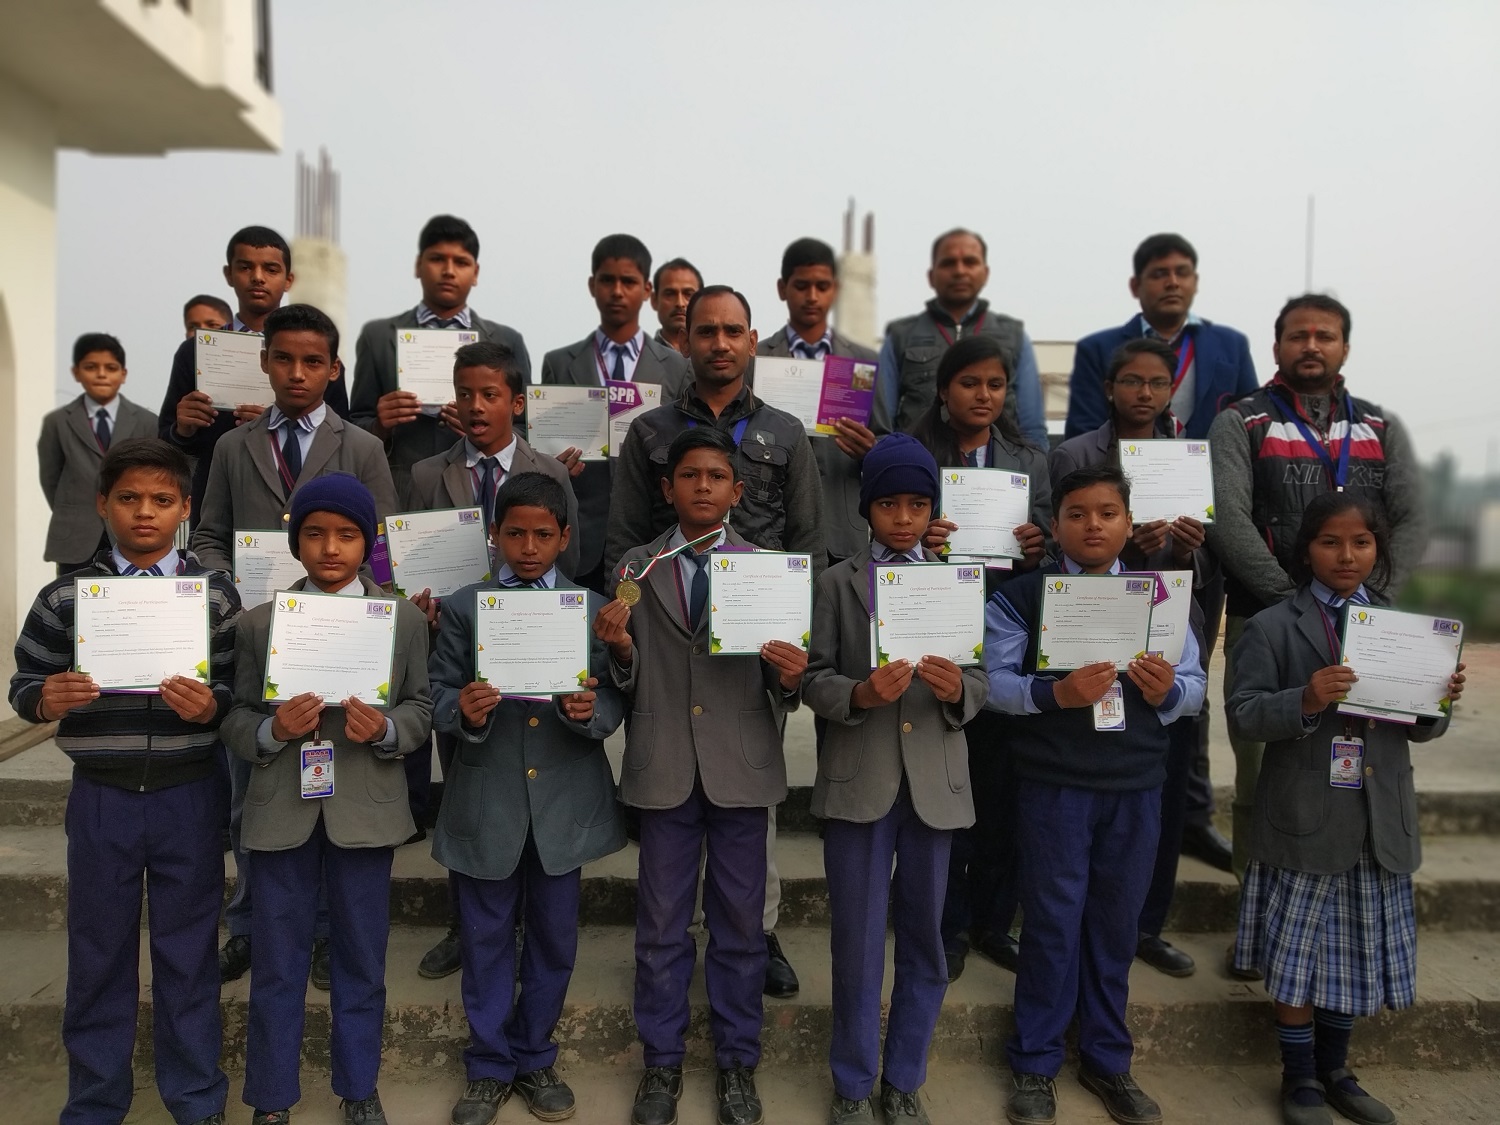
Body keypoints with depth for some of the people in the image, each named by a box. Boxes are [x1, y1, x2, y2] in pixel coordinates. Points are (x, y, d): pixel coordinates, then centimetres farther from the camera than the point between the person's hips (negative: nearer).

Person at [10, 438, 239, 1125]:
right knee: (98, 953, 14)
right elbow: (24, 683, 4)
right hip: (101, 799, 1)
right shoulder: (63, 597, 0)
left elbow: (241, 691, -1)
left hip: (188, 798, -1)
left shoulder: (216, 595, -2)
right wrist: (44, 699, -18)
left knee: (188, 952, 11)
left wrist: (211, 706, -22)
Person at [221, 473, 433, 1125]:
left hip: (367, 809, 0)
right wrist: (273, 729, -18)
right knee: (276, 961, 11)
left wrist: (385, 729, -17)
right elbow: (235, 721, 3)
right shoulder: (258, 623, 3)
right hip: (282, 809, 0)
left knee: (361, 957, 13)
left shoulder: (404, 620, 2)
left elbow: (421, 709, 3)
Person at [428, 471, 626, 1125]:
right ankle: (490, 1066, 32)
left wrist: (591, 710, -24)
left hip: (565, 803, 1)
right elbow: (438, 696, -2)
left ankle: (535, 1058, 35)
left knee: (554, 940, 14)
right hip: (486, 802, 0)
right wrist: (463, 711, -23)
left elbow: (615, 704, -3)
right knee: (487, 940, 13)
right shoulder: (462, 608, 2)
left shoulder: (593, 609, 2)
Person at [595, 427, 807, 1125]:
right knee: (661, 924, 12)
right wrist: (619, 648, -18)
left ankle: (736, 1060, 31)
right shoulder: (636, 569, 3)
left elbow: (781, 690, 1)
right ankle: (662, 1061, 31)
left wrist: (789, 677, -21)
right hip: (664, 770, 1)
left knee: (739, 922, 12)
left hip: (741, 769, 0)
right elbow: (628, 680, 3)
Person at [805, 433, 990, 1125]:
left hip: (935, 782, 2)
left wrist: (957, 690, -17)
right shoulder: (836, 583, 4)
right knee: (857, 944, 8)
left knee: (925, 942, 12)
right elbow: (813, 680, -1)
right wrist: (860, 694, -20)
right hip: (858, 782, -1)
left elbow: (981, 685, 5)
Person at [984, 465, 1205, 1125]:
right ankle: (1035, 1064, 21)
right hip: (1053, 785, -3)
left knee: (1116, 923, 12)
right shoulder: (1020, 595, -2)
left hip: (1137, 786, 3)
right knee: (1053, 922, 4)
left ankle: (1107, 1060, 29)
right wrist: (1055, 693, -27)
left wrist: (1168, 691, -16)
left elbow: (1195, 687, 6)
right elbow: (994, 681, -11)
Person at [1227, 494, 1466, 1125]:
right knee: (1298, 959, 6)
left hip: (1379, 824, 4)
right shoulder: (1273, 627, -5)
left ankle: (1334, 1071, 36)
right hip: (1303, 822, -4)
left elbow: (1418, 728, 12)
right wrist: (1304, 702, -28)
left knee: (1356, 956, 16)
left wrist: (1442, 701, -9)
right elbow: (1243, 714, -12)